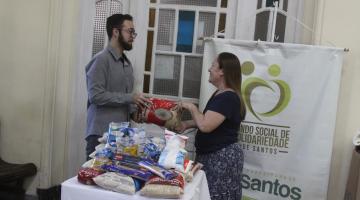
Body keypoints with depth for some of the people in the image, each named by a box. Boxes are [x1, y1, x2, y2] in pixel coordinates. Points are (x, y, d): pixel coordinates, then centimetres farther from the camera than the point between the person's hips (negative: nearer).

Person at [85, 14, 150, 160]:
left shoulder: (127, 63, 15)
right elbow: (96, 95, -18)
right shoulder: (101, 60, -9)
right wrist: (130, 97, -16)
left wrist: (135, 111, 6)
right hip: (101, 134, -7)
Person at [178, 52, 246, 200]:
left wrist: (192, 107, -12)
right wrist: (187, 124, 7)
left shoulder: (228, 98, -21)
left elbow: (205, 126, -29)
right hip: (211, 155, 10)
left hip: (222, 157, -10)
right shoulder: (220, 94, 12)